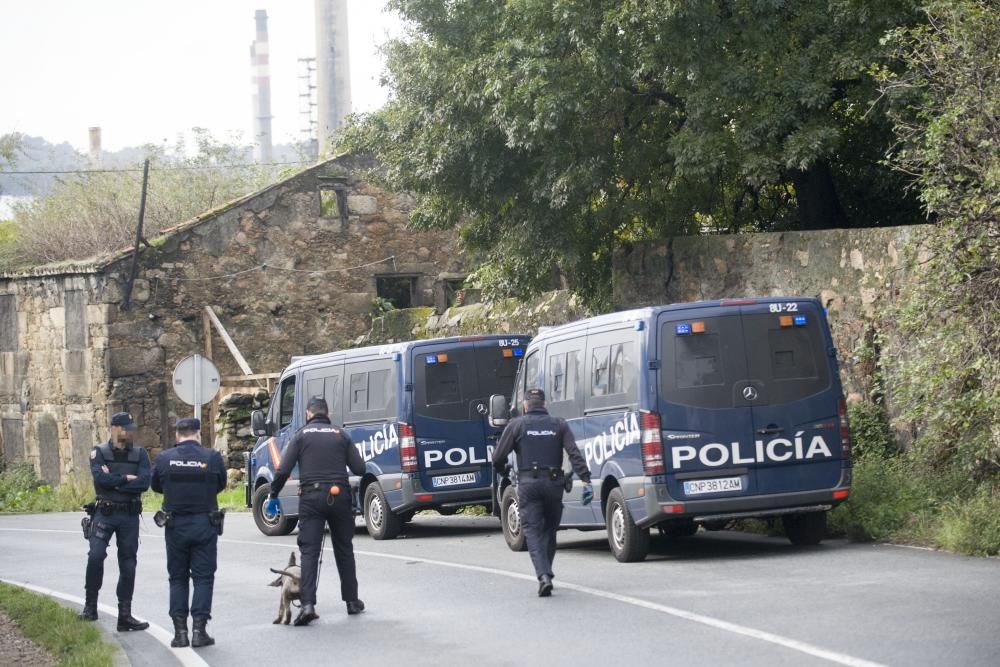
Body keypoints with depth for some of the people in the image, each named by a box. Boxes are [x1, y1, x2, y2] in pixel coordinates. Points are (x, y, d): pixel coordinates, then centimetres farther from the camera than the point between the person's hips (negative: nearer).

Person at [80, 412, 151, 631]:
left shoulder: (139, 454, 6)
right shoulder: (99, 452, 1)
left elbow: (144, 482, -9)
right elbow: (100, 478, -17)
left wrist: (114, 481, -12)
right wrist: (127, 478, -10)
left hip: (129, 516, 3)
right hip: (104, 513, -3)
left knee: (128, 565, 4)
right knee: (96, 555, -20)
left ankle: (125, 616, 8)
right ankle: (90, 606, -7)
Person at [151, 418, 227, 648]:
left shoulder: (164, 458, -5)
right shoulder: (212, 457, -8)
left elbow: (156, 486, 10)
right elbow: (221, 485, 7)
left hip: (175, 525, 1)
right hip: (205, 525, -1)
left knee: (177, 578, 11)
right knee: (203, 577, 5)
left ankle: (180, 630, 6)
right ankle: (199, 629, -2)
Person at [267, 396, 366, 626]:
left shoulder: (302, 436, 2)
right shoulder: (341, 436, 7)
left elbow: (283, 470, -6)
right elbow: (359, 469, 2)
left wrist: (273, 496, 6)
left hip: (311, 497, -2)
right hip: (339, 496, 2)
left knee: (309, 551, -4)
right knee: (344, 549, 17)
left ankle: (308, 604, -19)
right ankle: (352, 601, 23)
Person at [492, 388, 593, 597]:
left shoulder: (516, 425, 3)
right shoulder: (559, 425, 9)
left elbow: (498, 456, 1)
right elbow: (575, 454, -3)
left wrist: (503, 470, 23)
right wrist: (586, 480, -8)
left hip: (528, 484, -2)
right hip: (553, 484, 2)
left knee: (533, 531, -4)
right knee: (550, 530, 18)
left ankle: (543, 576, -22)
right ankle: (546, 572, 23)